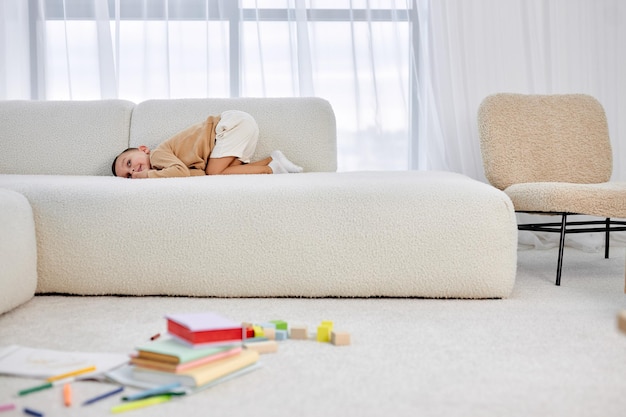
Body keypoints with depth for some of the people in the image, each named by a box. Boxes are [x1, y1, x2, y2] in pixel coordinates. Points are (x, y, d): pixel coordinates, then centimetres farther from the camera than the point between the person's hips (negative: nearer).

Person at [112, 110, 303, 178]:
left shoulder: (158, 155, -7)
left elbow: (181, 171, -26)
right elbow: (200, 172, 2)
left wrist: (148, 175, -11)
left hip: (234, 122, -8)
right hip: (241, 124, 8)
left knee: (215, 172, -14)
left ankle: (271, 168, -10)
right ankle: (272, 159, 1)